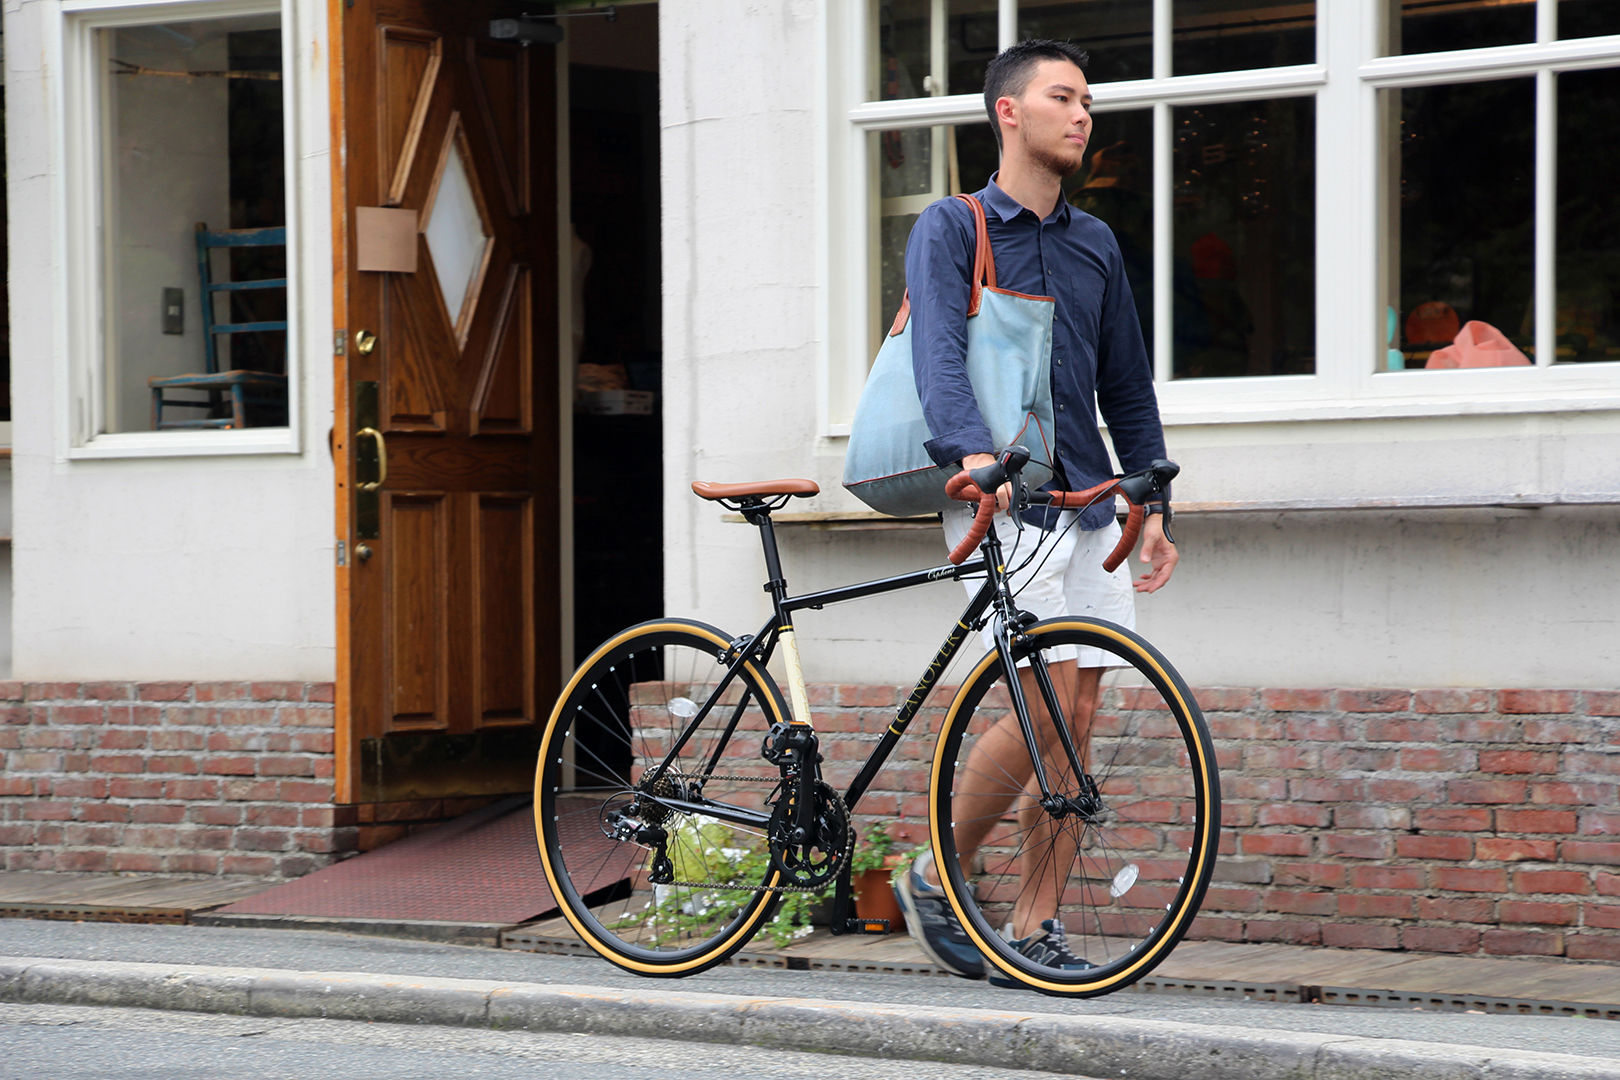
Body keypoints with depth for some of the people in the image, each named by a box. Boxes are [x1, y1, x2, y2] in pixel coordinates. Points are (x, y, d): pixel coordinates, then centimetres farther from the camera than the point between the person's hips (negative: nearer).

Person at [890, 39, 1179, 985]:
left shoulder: (1095, 244, 18)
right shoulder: (951, 229, -1)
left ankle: (1035, 927, 7)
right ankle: (938, 878, 2)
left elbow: (1128, 386, 23)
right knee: (1048, 702, -16)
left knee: (1077, 718, 1)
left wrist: (1152, 502, 16)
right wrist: (977, 457, -34)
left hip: (1086, 500, 6)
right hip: (999, 500, -6)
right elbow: (941, 356, -17)